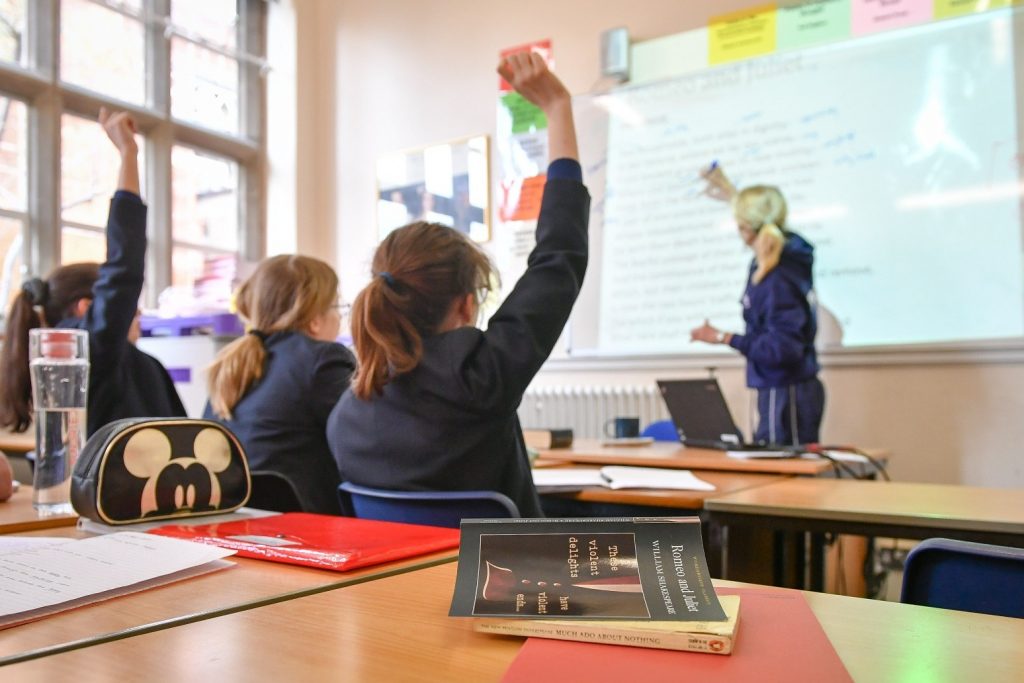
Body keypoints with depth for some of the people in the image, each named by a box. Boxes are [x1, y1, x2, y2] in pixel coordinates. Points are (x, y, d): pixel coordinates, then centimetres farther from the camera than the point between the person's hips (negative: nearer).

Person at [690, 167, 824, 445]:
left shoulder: (777, 280, -24)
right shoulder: (787, 255, 4)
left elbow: (783, 348, -26)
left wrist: (724, 338, -23)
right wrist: (734, 196, 37)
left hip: (787, 393, -10)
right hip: (779, 389, 10)